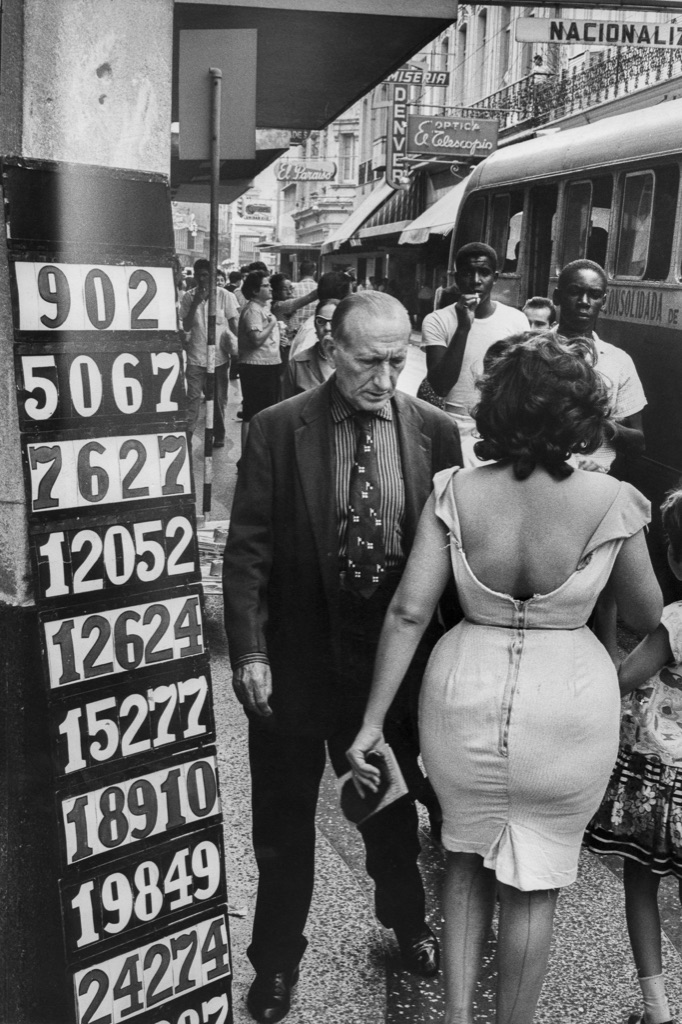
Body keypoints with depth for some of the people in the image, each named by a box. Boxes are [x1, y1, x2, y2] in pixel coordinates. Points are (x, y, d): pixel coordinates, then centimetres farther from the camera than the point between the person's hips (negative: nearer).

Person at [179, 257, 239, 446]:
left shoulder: (225, 296, -4)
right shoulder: (188, 297, 0)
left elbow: (234, 324, 0)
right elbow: (186, 326, -5)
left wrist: (238, 349, -7)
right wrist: (195, 303, -17)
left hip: (219, 356, 0)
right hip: (196, 357, 0)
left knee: (219, 398, 11)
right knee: (193, 398, -5)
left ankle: (218, 434, 23)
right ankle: (187, 433, -4)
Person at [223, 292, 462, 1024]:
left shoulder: (435, 433, -6)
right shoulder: (277, 430, -11)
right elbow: (248, 548, -10)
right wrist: (249, 650, -16)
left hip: (395, 655, 2)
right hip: (295, 659, -1)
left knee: (391, 806, 22)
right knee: (283, 824, 14)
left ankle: (407, 925, 49)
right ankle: (276, 962, 36)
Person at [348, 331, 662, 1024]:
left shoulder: (456, 493, -11)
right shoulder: (611, 503, -14)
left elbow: (408, 612, -11)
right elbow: (646, 615, 0)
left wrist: (373, 720, -4)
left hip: (464, 700, 2)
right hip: (568, 706, -1)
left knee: (467, 857, 27)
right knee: (533, 884, 19)